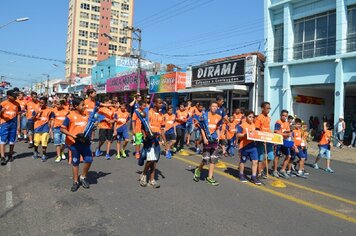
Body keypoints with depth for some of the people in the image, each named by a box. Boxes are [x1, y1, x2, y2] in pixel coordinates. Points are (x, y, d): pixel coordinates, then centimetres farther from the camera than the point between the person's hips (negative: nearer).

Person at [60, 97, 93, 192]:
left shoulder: (86, 115, 6)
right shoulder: (70, 116, -8)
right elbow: (62, 129, -10)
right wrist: (72, 135, -20)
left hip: (85, 141, 4)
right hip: (74, 142, -3)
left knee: (89, 160, 0)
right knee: (75, 162, 8)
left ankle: (83, 177, 23)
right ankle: (75, 181, 24)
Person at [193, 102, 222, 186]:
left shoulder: (218, 117, 8)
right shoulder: (205, 115, -4)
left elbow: (218, 129, 15)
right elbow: (202, 128, -3)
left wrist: (218, 138, 4)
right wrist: (204, 138, -11)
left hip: (214, 140, 4)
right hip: (207, 140, -4)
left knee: (213, 159, 5)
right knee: (206, 159, -2)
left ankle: (210, 177, 15)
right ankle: (198, 170, 28)